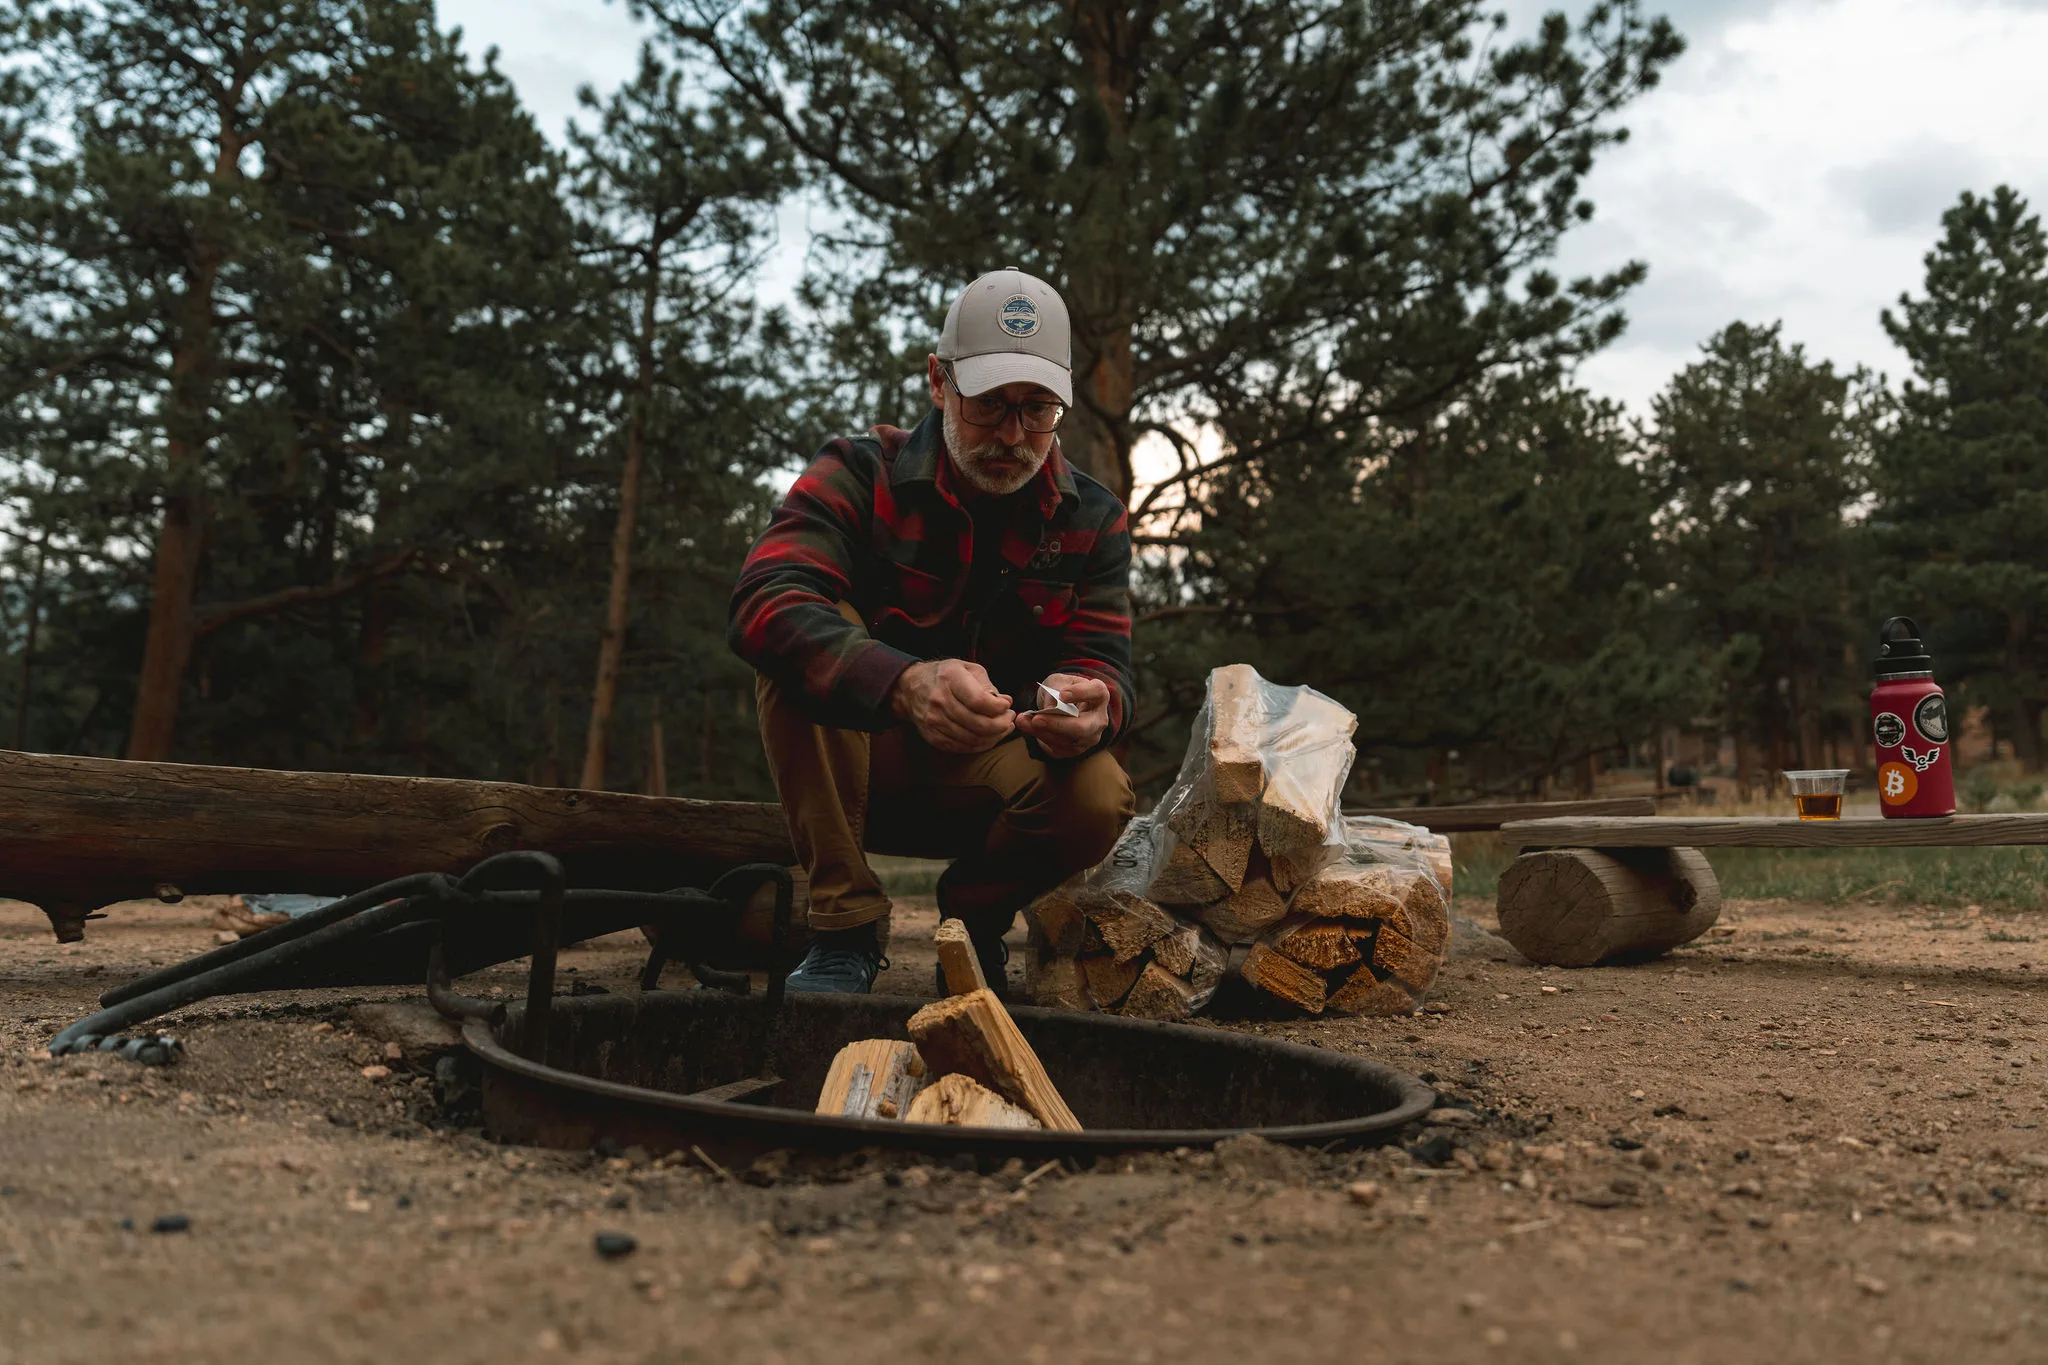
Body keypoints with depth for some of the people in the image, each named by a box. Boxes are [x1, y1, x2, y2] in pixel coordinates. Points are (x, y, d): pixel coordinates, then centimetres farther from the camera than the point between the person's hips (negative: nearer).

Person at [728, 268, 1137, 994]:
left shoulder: (1093, 519, -1)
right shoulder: (859, 473, -12)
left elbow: (1105, 665, -8)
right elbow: (764, 602, -30)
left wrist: (1089, 707, -37)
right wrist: (906, 683, -49)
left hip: (987, 777, 2)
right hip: (856, 766, -1)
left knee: (1098, 799, -30)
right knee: (802, 648, -30)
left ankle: (976, 911, 5)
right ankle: (845, 929, -19)